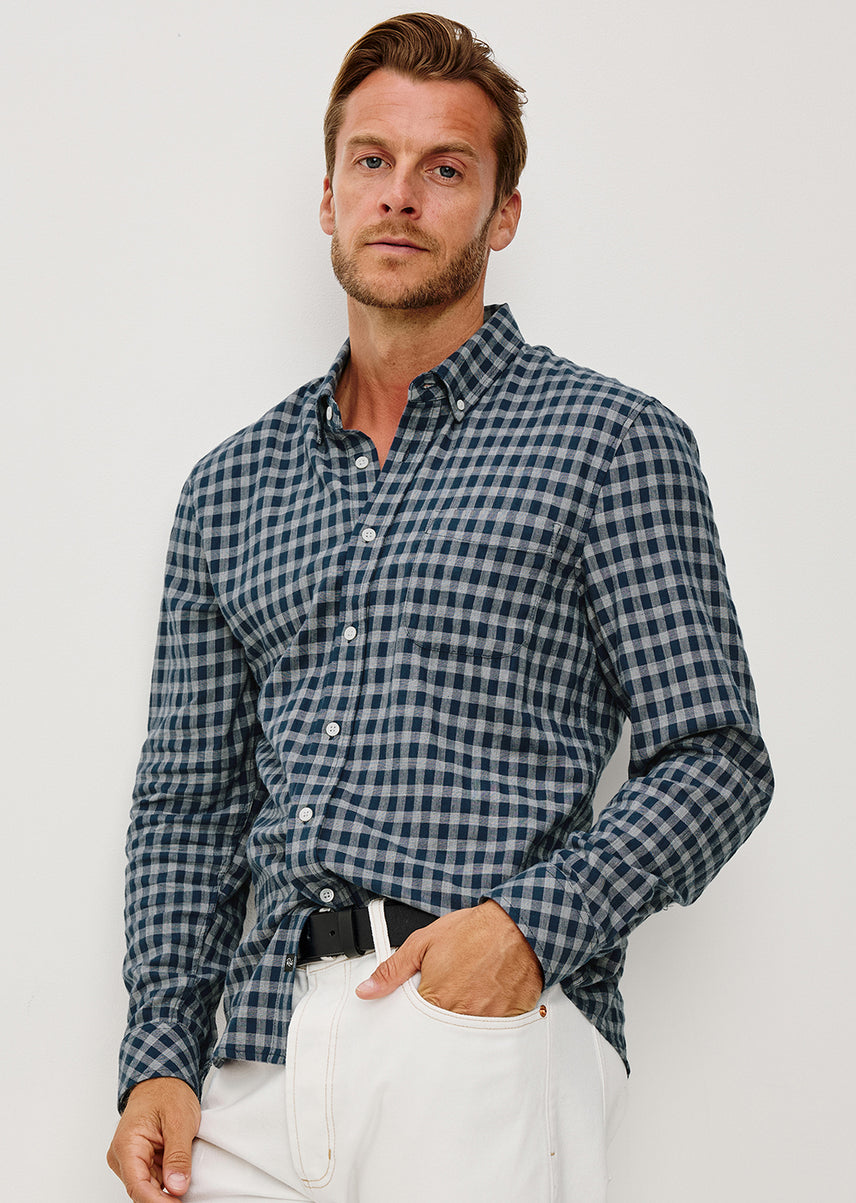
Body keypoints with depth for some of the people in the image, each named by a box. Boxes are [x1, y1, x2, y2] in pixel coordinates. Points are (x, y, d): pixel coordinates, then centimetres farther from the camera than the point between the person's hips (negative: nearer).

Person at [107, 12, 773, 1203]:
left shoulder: (612, 441, 2)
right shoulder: (230, 486, 15)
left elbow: (713, 757, -2)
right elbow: (188, 803, 15)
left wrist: (535, 923, -16)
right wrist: (162, 1055, 3)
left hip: (487, 1039, -4)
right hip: (263, 1057, 4)